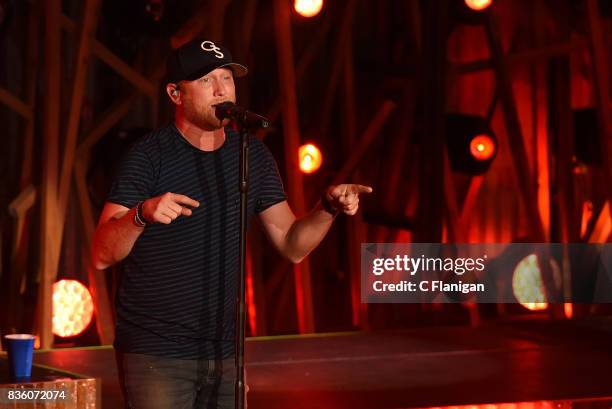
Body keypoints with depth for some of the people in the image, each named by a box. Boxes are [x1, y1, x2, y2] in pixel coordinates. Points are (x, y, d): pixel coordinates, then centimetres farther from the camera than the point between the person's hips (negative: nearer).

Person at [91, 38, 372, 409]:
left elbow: (292, 245, 6)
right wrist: (142, 214, -34)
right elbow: (103, 254, -15)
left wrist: (328, 208, -11)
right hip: (155, 353, -5)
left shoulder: (252, 156, 6)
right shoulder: (150, 155, -9)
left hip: (223, 353, 5)